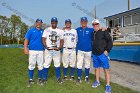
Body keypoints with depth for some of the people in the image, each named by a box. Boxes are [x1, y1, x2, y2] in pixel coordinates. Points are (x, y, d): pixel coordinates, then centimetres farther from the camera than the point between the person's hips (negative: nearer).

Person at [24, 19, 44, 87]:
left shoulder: (43, 31, 12)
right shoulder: (31, 31, 6)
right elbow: (26, 40, -2)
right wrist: (25, 48, -14)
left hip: (41, 51, 2)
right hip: (32, 50, -1)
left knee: (40, 66, 5)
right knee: (31, 65, 2)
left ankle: (40, 79, 18)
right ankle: (31, 80, 13)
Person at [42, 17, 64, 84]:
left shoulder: (60, 31, 8)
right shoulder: (47, 30, 2)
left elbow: (61, 40, 8)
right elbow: (43, 39, -1)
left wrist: (59, 47, -9)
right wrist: (46, 47, -16)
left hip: (57, 50, 2)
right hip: (48, 50, -2)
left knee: (57, 64, 8)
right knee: (46, 64, 2)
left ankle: (58, 77, 21)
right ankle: (44, 78, 16)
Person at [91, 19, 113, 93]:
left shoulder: (104, 32, -3)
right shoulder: (93, 33, 13)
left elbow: (110, 41, -7)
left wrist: (107, 50, -13)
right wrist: (93, 51, 14)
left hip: (102, 54, -6)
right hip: (95, 54, 6)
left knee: (106, 69, -4)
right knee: (96, 68, 14)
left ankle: (108, 85, 2)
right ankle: (97, 81, 28)